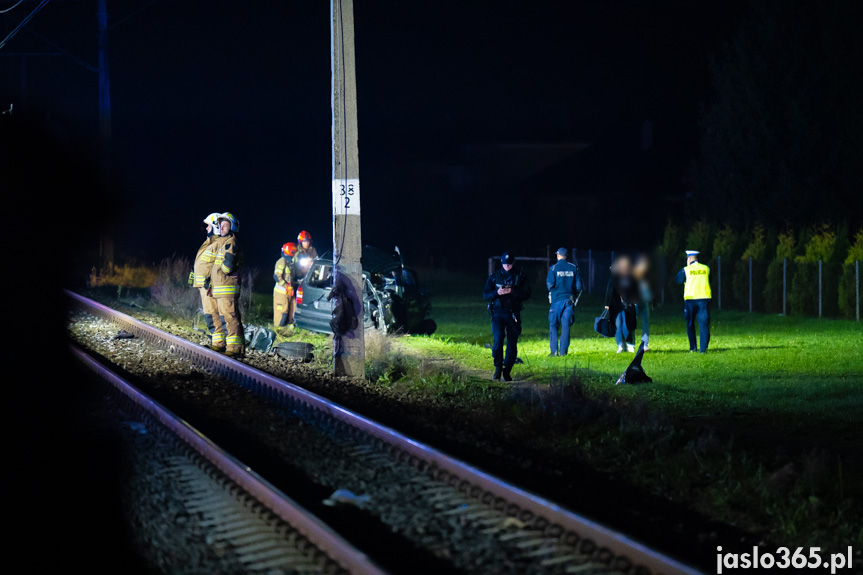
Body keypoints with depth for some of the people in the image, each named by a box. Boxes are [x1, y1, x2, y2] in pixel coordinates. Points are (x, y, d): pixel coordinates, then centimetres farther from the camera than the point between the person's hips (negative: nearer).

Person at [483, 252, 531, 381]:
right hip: (498, 313, -1)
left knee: (512, 344, 1)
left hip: (513, 314, 1)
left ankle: (507, 372, 11)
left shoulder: (520, 276, 5)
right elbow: (485, 295, 4)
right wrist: (497, 293, -15)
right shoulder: (494, 277, 6)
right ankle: (498, 368, -8)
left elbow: (527, 293, -3)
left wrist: (511, 291, -17)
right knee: (498, 339, -19)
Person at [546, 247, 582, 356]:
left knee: (553, 325, 5)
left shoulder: (554, 268, -6)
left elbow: (550, 285, -7)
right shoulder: (574, 268, 5)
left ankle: (554, 350, -4)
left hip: (557, 299, -3)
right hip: (569, 300, 3)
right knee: (566, 325, 6)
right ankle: (563, 351, 4)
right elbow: (578, 285, 5)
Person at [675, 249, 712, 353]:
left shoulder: (686, 270, -3)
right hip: (704, 298, 2)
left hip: (690, 299, -2)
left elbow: (677, 280, 9)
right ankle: (704, 348, -8)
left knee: (690, 325, 12)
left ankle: (693, 347, 10)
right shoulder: (706, 269, 6)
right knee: (704, 324, 1)